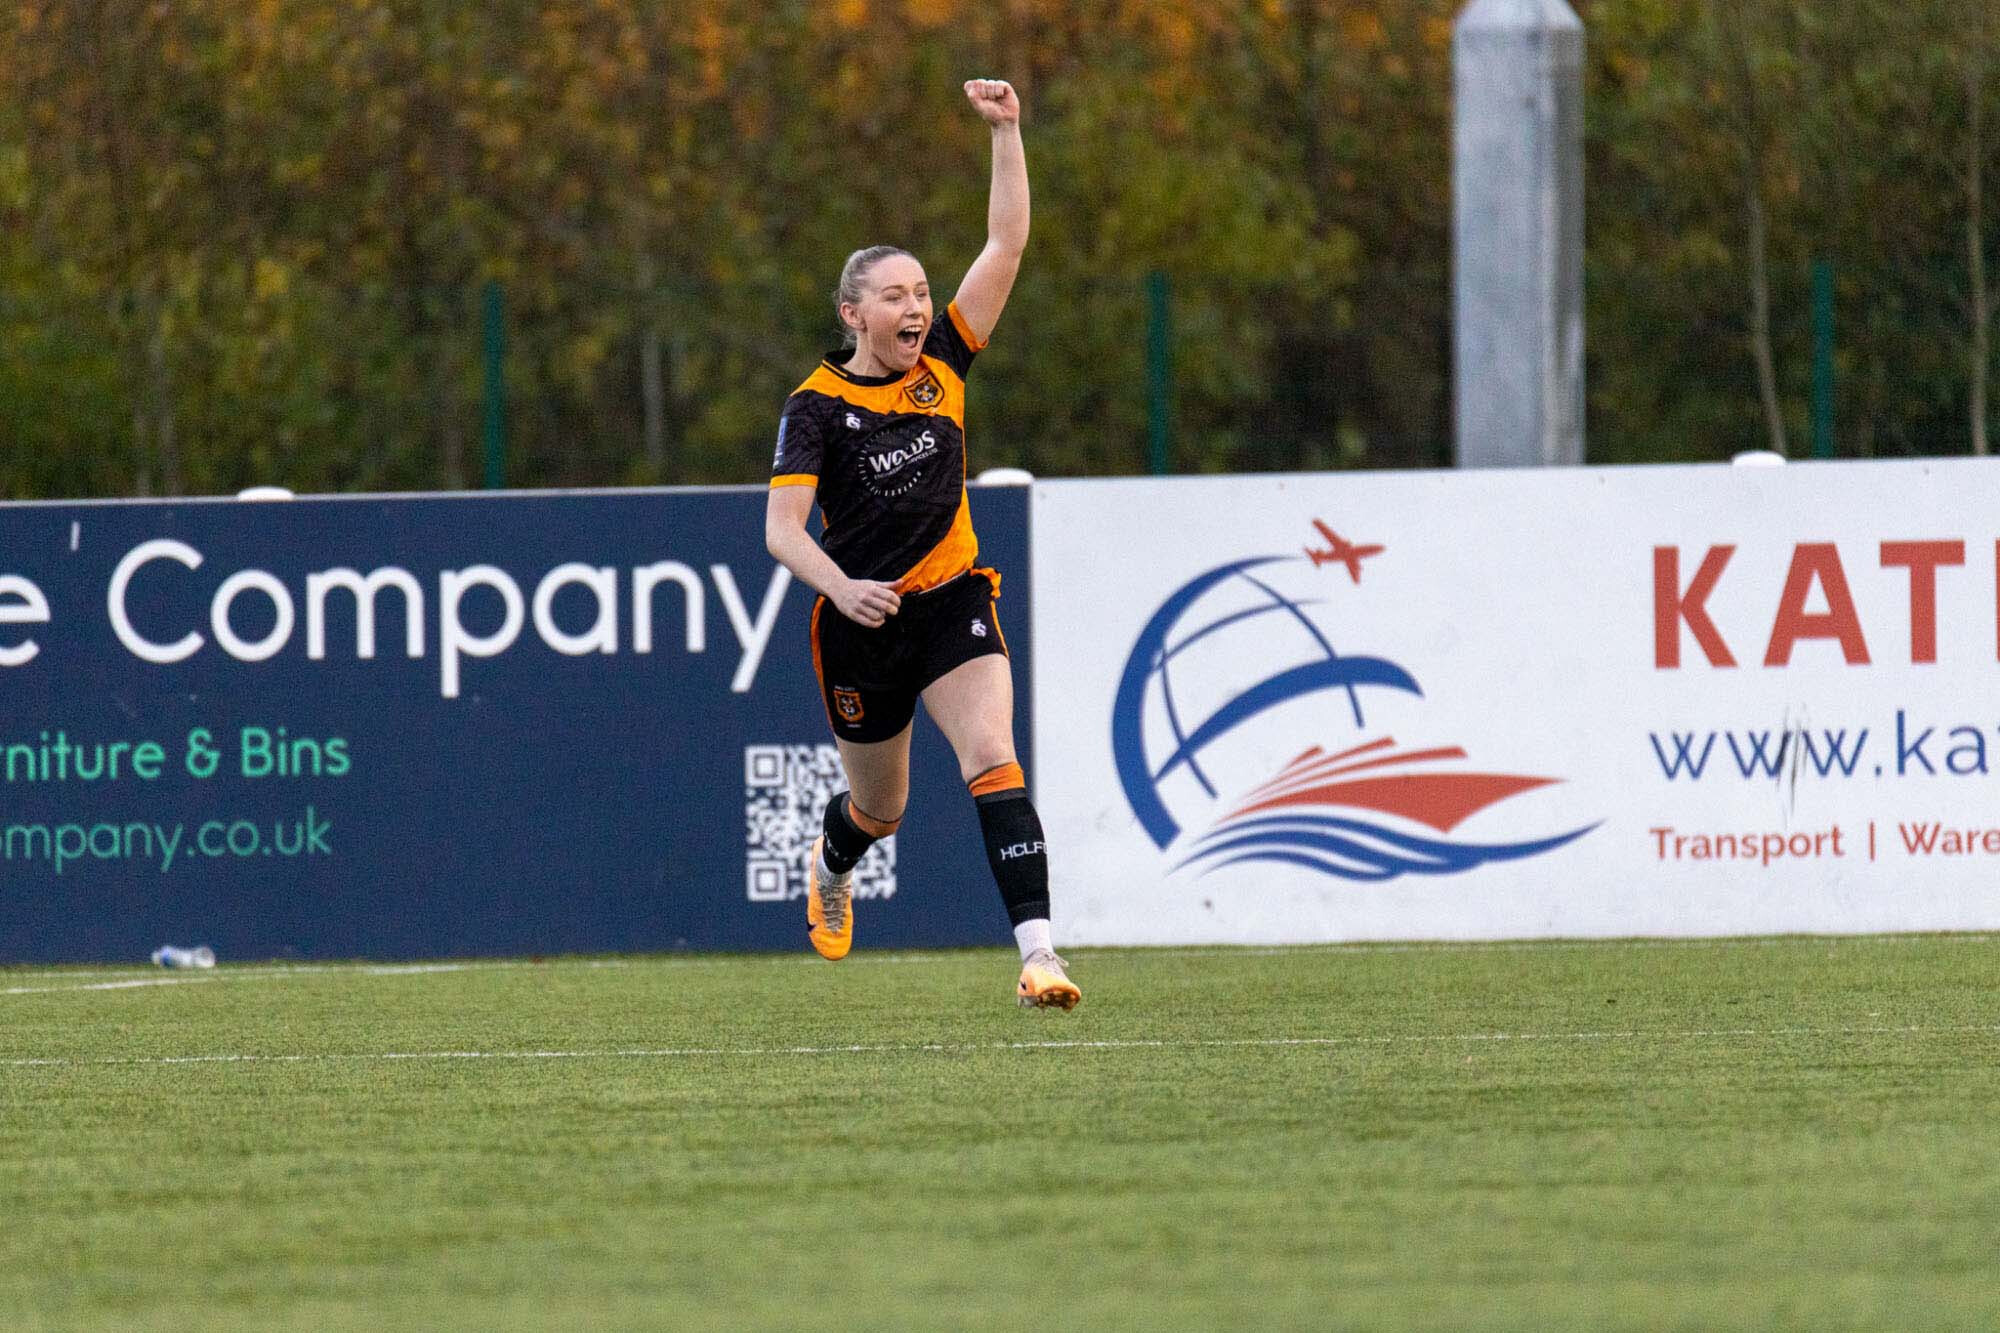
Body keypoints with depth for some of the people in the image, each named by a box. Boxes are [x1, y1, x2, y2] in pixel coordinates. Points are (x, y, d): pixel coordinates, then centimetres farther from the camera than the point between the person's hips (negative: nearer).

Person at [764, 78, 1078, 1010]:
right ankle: (831, 863, 54)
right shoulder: (818, 405, -11)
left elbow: (1006, 242, -2)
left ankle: (1036, 952, -29)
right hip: (861, 620, -1)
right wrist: (841, 586, -34)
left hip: (952, 599, 2)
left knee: (990, 758, -21)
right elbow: (781, 529, -17)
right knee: (881, 807, 15)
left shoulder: (942, 362, 0)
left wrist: (1005, 130, -11)